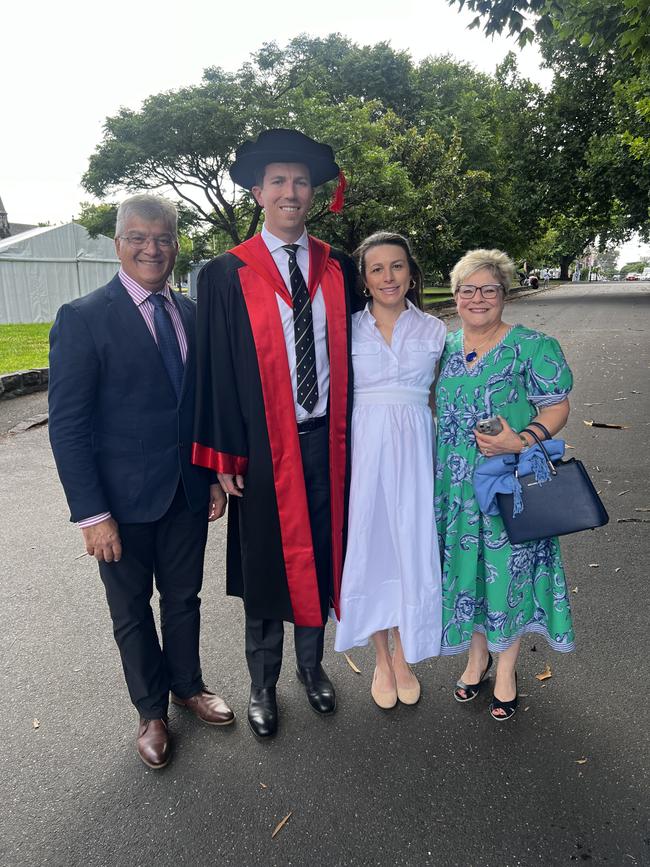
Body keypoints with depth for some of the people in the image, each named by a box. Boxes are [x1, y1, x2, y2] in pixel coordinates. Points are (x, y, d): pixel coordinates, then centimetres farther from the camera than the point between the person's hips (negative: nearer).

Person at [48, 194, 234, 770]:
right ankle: (151, 711, 38)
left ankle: (188, 686, 45)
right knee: (132, 611, 16)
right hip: (125, 500, -4)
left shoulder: (189, 313, 4)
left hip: (188, 493, 4)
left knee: (184, 599, 20)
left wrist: (214, 477, 7)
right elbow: (67, 426, -14)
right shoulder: (83, 319, -12)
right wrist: (92, 514, -16)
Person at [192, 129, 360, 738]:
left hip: (326, 439, 3)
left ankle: (312, 665, 39)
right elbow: (216, 368, -5)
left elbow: (348, 353, 8)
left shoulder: (338, 269, 6)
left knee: (320, 555, 16)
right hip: (264, 445, -3)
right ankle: (263, 683, 33)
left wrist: (350, 433, 5)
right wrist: (224, 456, -8)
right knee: (266, 562, 11)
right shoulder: (227, 274, -4)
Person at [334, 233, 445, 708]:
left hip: (414, 449, 1)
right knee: (369, 544, 7)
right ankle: (382, 658, 27)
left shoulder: (433, 330, 6)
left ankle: (404, 654, 28)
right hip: (363, 449, 0)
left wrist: (442, 456, 4)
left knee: (412, 546, 5)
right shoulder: (348, 330, 2)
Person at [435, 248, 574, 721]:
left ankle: (506, 671, 30)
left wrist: (520, 441, -24)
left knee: (508, 569, 6)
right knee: (466, 567, 14)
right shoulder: (445, 345, 7)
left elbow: (557, 409, -7)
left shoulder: (533, 346, -7)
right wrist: (433, 465, 8)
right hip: (457, 486, 4)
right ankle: (477, 656, 38)